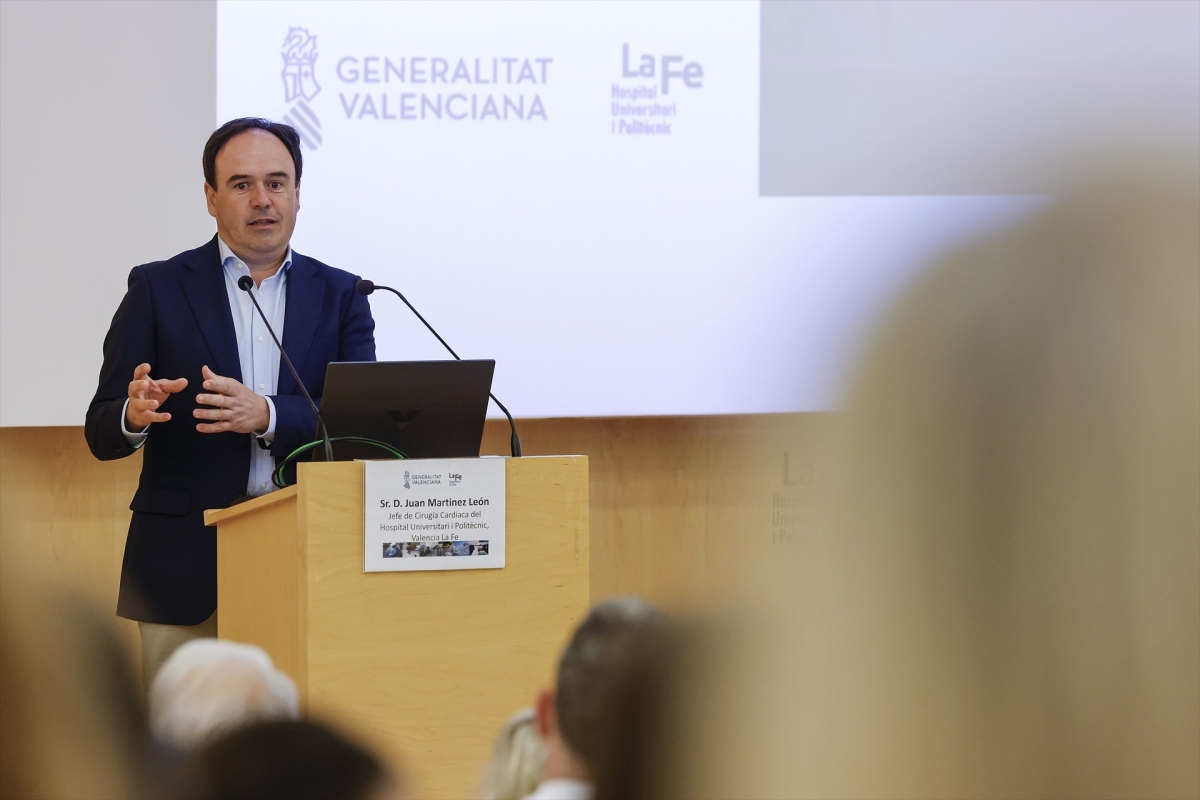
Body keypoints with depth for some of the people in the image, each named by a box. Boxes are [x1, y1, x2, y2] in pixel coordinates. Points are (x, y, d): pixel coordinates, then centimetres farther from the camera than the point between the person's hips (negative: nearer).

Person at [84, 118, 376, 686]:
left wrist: (267, 416, -18)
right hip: (188, 568, -1)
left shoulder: (339, 295, 11)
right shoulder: (158, 289, 7)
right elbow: (100, 432, 4)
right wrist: (133, 416, -21)